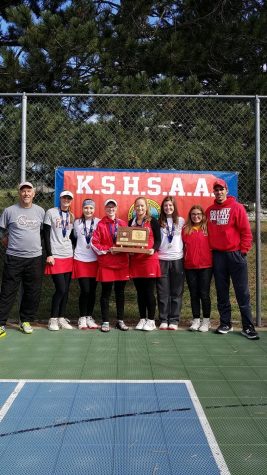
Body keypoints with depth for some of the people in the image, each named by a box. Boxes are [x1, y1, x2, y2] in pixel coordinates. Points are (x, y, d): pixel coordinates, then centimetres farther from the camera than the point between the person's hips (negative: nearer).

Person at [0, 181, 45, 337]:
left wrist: (38, 246, 9)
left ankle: (26, 321, 23)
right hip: (13, 258, -2)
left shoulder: (40, 211, 7)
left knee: (33, 292, 8)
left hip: (35, 258, 3)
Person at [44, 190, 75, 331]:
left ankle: (62, 318, 16)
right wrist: (49, 254, -11)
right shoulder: (51, 213, -2)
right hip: (55, 256, -5)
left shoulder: (72, 216, 12)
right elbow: (46, 235, -5)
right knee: (60, 289, -9)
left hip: (69, 256, 5)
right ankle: (53, 318, 6)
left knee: (66, 289, 6)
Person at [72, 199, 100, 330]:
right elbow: (74, 238, 14)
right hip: (80, 260, -1)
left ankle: (89, 317, 19)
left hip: (95, 260, 1)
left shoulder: (99, 222, 2)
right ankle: (82, 318, 9)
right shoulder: (77, 222, 5)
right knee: (85, 290, -6)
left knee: (92, 290, 5)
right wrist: (77, 250, 6)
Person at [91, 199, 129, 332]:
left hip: (122, 262, 3)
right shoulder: (100, 224, 0)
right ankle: (105, 322, 14)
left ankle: (120, 321, 21)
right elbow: (94, 243, -5)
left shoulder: (122, 224, 9)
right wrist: (108, 250, -13)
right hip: (106, 263, -3)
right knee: (106, 293, 4)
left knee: (120, 292, 10)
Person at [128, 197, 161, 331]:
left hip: (149, 259, -4)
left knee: (149, 291, -2)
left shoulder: (153, 221, 2)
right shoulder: (131, 222, 14)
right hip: (135, 259, 4)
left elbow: (158, 239, -3)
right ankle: (142, 319, 18)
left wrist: (153, 249, -21)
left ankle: (151, 320, 8)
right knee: (139, 291, 8)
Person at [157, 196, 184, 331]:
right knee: (163, 292, 3)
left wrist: (186, 254, 3)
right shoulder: (159, 222, 6)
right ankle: (163, 320, 11)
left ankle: (174, 320, 10)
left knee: (176, 292, 3)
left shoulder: (181, 221, 7)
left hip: (177, 259, 0)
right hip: (162, 259, 0)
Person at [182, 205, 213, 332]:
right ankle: (196, 319, 18)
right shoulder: (185, 229, 7)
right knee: (193, 294, 9)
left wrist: (213, 260, -4)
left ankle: (206, 320, 14)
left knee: (204, 293, 2)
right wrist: (183, 261, 2)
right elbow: (183, 245, 9)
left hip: (205, 266, -2)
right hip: (190, 266, 3)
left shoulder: (207, 228, 0)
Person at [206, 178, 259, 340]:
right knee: (221, 292, 10)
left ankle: (248, 326, 6)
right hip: (217, 255, 4)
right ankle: (225, 323, 21)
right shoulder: (210, 210, 10)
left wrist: (244, 250, -9)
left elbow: (246, 231, -6)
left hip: (235, 254, -4)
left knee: (242, 292, -1)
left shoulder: (237, 207, -3)